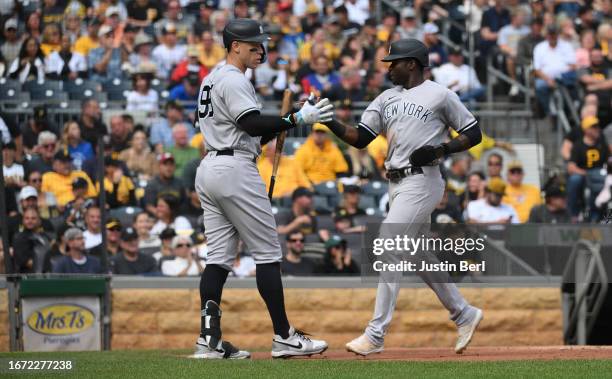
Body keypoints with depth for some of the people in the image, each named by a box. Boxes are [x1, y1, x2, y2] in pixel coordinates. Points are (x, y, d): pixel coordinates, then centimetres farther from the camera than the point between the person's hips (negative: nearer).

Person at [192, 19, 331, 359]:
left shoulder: (213, 79, 21)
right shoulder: (234, 80, -10)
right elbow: (253, 124, -20)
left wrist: (277, 128, 10)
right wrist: (298, 118, -19)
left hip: (209, 169, 10)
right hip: (236, 170, -10)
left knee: (220, 256, 6)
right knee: (268, 251, -5)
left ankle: (209, 339, -1)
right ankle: (284, 337, -5)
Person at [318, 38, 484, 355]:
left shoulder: (440, 95, -3)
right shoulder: (387, 98, 16)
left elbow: (473, 133, -1)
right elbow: (359, 138, 10)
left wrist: (441, 150, -15)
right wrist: (328, 121, -5)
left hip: (421, 182, -8)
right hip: (397, 184, 8)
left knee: (390, 250, -15)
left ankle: (376, 334, -17)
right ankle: (464, 315, 29)